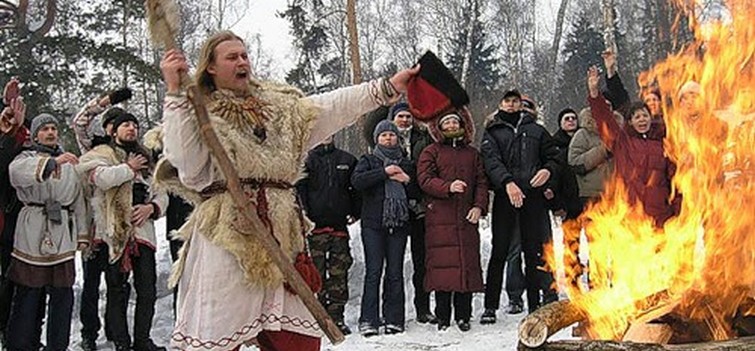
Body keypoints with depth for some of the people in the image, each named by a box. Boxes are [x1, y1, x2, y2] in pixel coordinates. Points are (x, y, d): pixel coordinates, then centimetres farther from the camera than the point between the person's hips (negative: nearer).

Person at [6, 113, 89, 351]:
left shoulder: (69, 163, 20)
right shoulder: (27, 158, 7)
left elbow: (79, 201, 18)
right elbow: (17, 171, -19)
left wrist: (82, 235, 11)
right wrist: (53, 162, -31)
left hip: (62, 234, 3)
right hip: (33, 233, -3)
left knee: (62, 293, 2)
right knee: (29, 293, -3)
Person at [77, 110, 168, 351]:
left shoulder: (146, 160, 20)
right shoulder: (103, 155, 5)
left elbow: (161, 194, 16)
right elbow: (103, 178, -18)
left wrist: (152, 207, -4)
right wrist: (129, 168, -5)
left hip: (143, 230, 5)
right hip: (114, 232, -4)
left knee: (147, 290, 4)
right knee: (117, 291, 1)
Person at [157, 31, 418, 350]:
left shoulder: (278, 105, 20)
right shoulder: (196, 111, 5)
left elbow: (333, 106, 11)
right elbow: (185, 161, -13)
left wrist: (388, 87, 1)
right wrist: (175, 92, -14)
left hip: (280, 236, 5)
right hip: (227, 237, -5)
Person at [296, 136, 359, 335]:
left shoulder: (347, 160, 13)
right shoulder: (308, 159, 3)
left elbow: (357, 188, 20)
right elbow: (299, 188, -3)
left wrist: (355, 212, 11)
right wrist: (304, 216, -12)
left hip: (340, 225, 3)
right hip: (315, 226, -3)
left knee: (340, 273, 3)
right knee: (316, 272, -2)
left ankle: (336, 317, 8)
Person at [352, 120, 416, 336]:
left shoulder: (406, 164, 20)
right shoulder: (368, 161, 11)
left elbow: (417, 192, 16)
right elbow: (356, 181, -9)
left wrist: (407, 180, -2)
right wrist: (384, 172, -13)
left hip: (399, 224, 3)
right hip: (373, 224, -3)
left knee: (395, 272, 2)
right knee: (373, 272, -7)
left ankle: (394, 319, 6)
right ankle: (368, 321, -6)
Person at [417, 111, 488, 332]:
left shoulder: (472, 154, 20)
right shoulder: (431, 152, 9)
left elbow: (481, 182, 14)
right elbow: (425, 179, -4)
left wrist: (479, 206, -2)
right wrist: (448, 187, -20)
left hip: (466, 219, 3)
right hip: (440, 219, -3)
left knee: (468, 263, 0)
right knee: (443, 264, -6)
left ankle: (463, 315, 7)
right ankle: (443, 317, 1)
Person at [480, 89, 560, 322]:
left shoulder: (536, 130, 17)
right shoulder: (492, 133, 11)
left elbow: (554, 156, 19)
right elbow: (491, 161, -6)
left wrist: (548, 170, -5)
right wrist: (507, 182, -24)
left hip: (534, 197, 2)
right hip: (504, 198, -2)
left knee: (536, 251, 1)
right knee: (499, 252, -2)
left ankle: (536, 304, 8)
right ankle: (490, 307, 3)